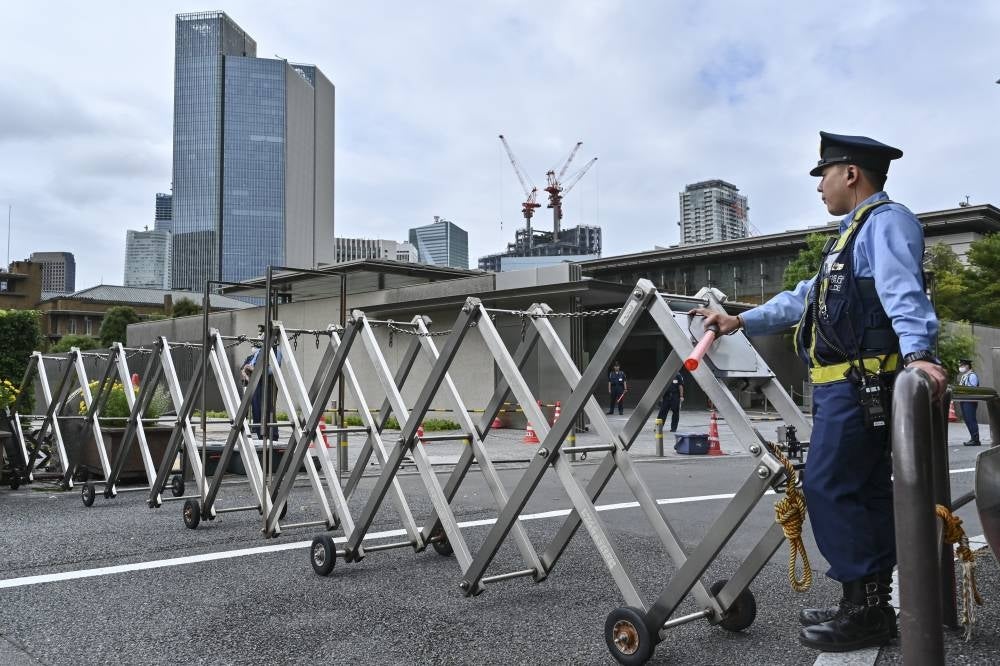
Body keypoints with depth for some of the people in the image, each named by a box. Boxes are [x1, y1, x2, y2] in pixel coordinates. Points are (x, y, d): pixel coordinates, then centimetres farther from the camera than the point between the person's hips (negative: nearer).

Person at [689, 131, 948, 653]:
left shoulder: (886, 221, -7)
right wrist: (742, 321, 29)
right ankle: (870, 605, 19)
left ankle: (863, 607, -1)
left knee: (828, 487, -10)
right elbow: (807, 297, 30)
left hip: (860, 384, -10)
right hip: (849, 384, 10)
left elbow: (903, 293, -26)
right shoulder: (857, 230, 26)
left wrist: (917, 352, -41)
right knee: (865, 491, 11)